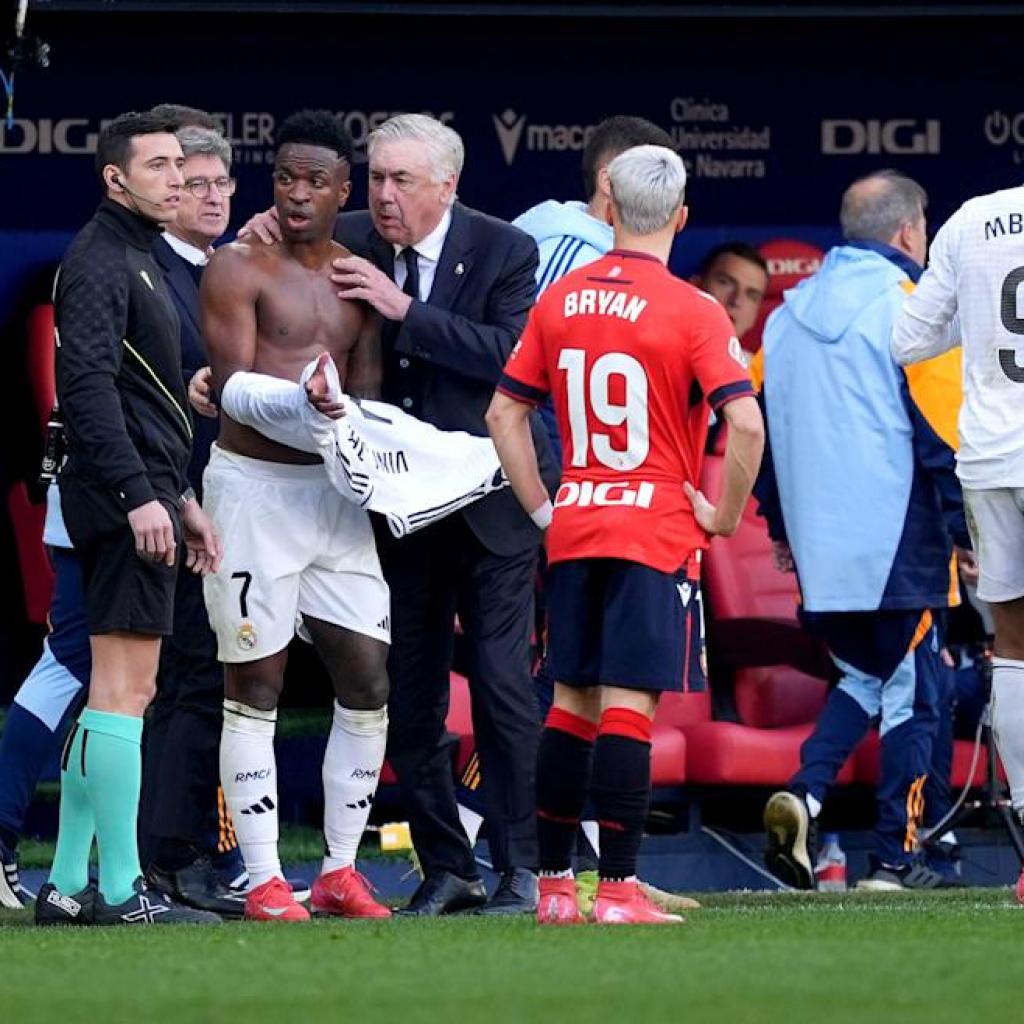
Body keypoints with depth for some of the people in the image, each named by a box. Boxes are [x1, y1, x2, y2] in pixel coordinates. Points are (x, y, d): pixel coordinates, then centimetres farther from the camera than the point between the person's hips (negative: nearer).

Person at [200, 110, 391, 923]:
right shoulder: (239, 269, -4)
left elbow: (367, 395, 8)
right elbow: (235, 390, -13)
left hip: (333, 487, 5)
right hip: (252, 483, -5)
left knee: (369, 681, 3)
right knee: (254, 692, -2)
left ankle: (341, 871, 13)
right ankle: (264, 881, 1)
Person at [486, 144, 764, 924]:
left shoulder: (558, 302, 6)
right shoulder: (692, 312, -10)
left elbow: (505, 412, 10)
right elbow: (746, 424, -19)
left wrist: (542, 508, 13)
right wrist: (725, 514, -6)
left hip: (573, 535, 5)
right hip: (656, 532, -5)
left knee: (571, 703, 11)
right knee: (628, 706, -6)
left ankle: (554, 886, 13)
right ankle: (617, 890, -8)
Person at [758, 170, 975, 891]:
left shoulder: (790, 312, 11)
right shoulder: (906, 305, -9)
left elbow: (765, 424, 16)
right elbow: (939, 429, -13)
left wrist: (781, 525, 25)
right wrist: (965, 532, -6)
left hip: (819, 545, 6)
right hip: (897, 541, -6)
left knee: (863, 676, 20)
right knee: (911, 692, 3)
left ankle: (805, 793, -4)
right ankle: (895, 858, 2)